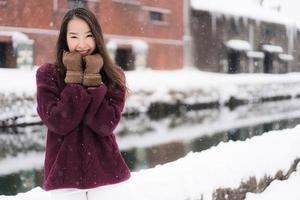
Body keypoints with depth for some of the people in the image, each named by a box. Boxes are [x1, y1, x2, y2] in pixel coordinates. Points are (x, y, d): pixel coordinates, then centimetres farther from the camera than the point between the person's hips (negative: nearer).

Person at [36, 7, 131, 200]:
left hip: (106, 171, 2)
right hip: (65, 173, -1)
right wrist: (75, 77, -15)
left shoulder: (114, 76, -1)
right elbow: (59, 123, -16)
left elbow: (106, 125, -13)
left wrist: (92, 79, -15)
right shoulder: (47, 74, -4)